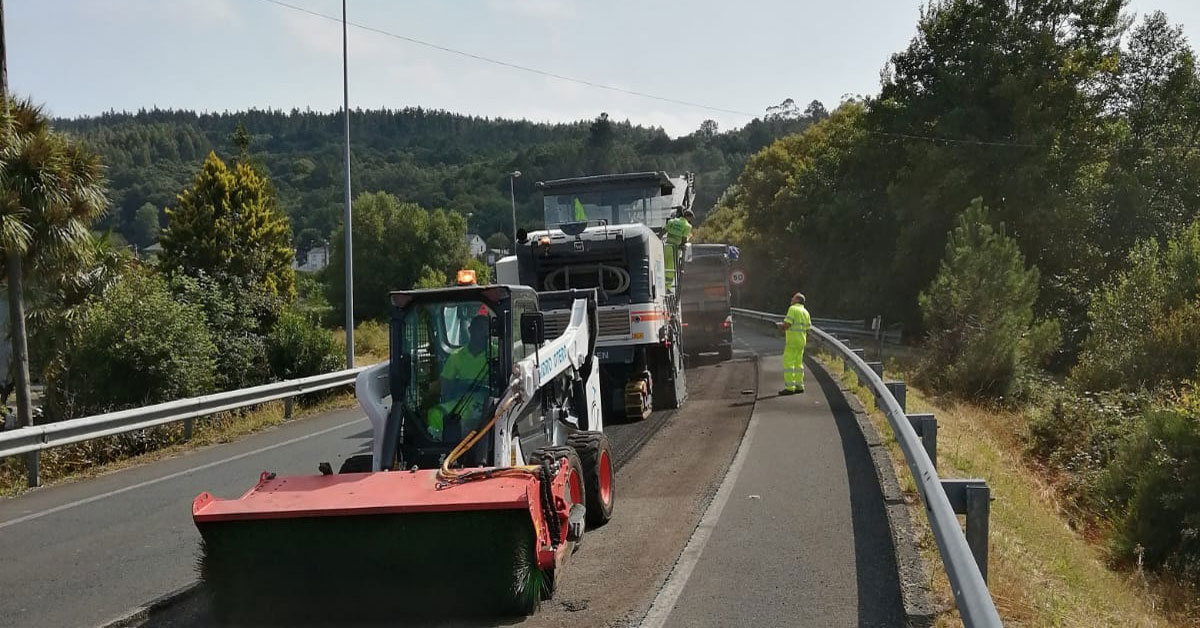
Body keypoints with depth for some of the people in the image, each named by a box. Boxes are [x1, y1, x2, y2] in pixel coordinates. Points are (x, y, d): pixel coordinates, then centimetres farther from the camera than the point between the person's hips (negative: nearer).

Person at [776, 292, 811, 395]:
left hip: (792, 341, -9)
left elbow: (786, 325, -19)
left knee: (788, 363, -7)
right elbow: (807, 329, 13)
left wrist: (780, 325, 3)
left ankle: (789, 388, -11)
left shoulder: (793, 309, -12)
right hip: (801, 341, 9)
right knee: (798, 363, 14)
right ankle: (799, 386, 16)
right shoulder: (805, 312, 13)